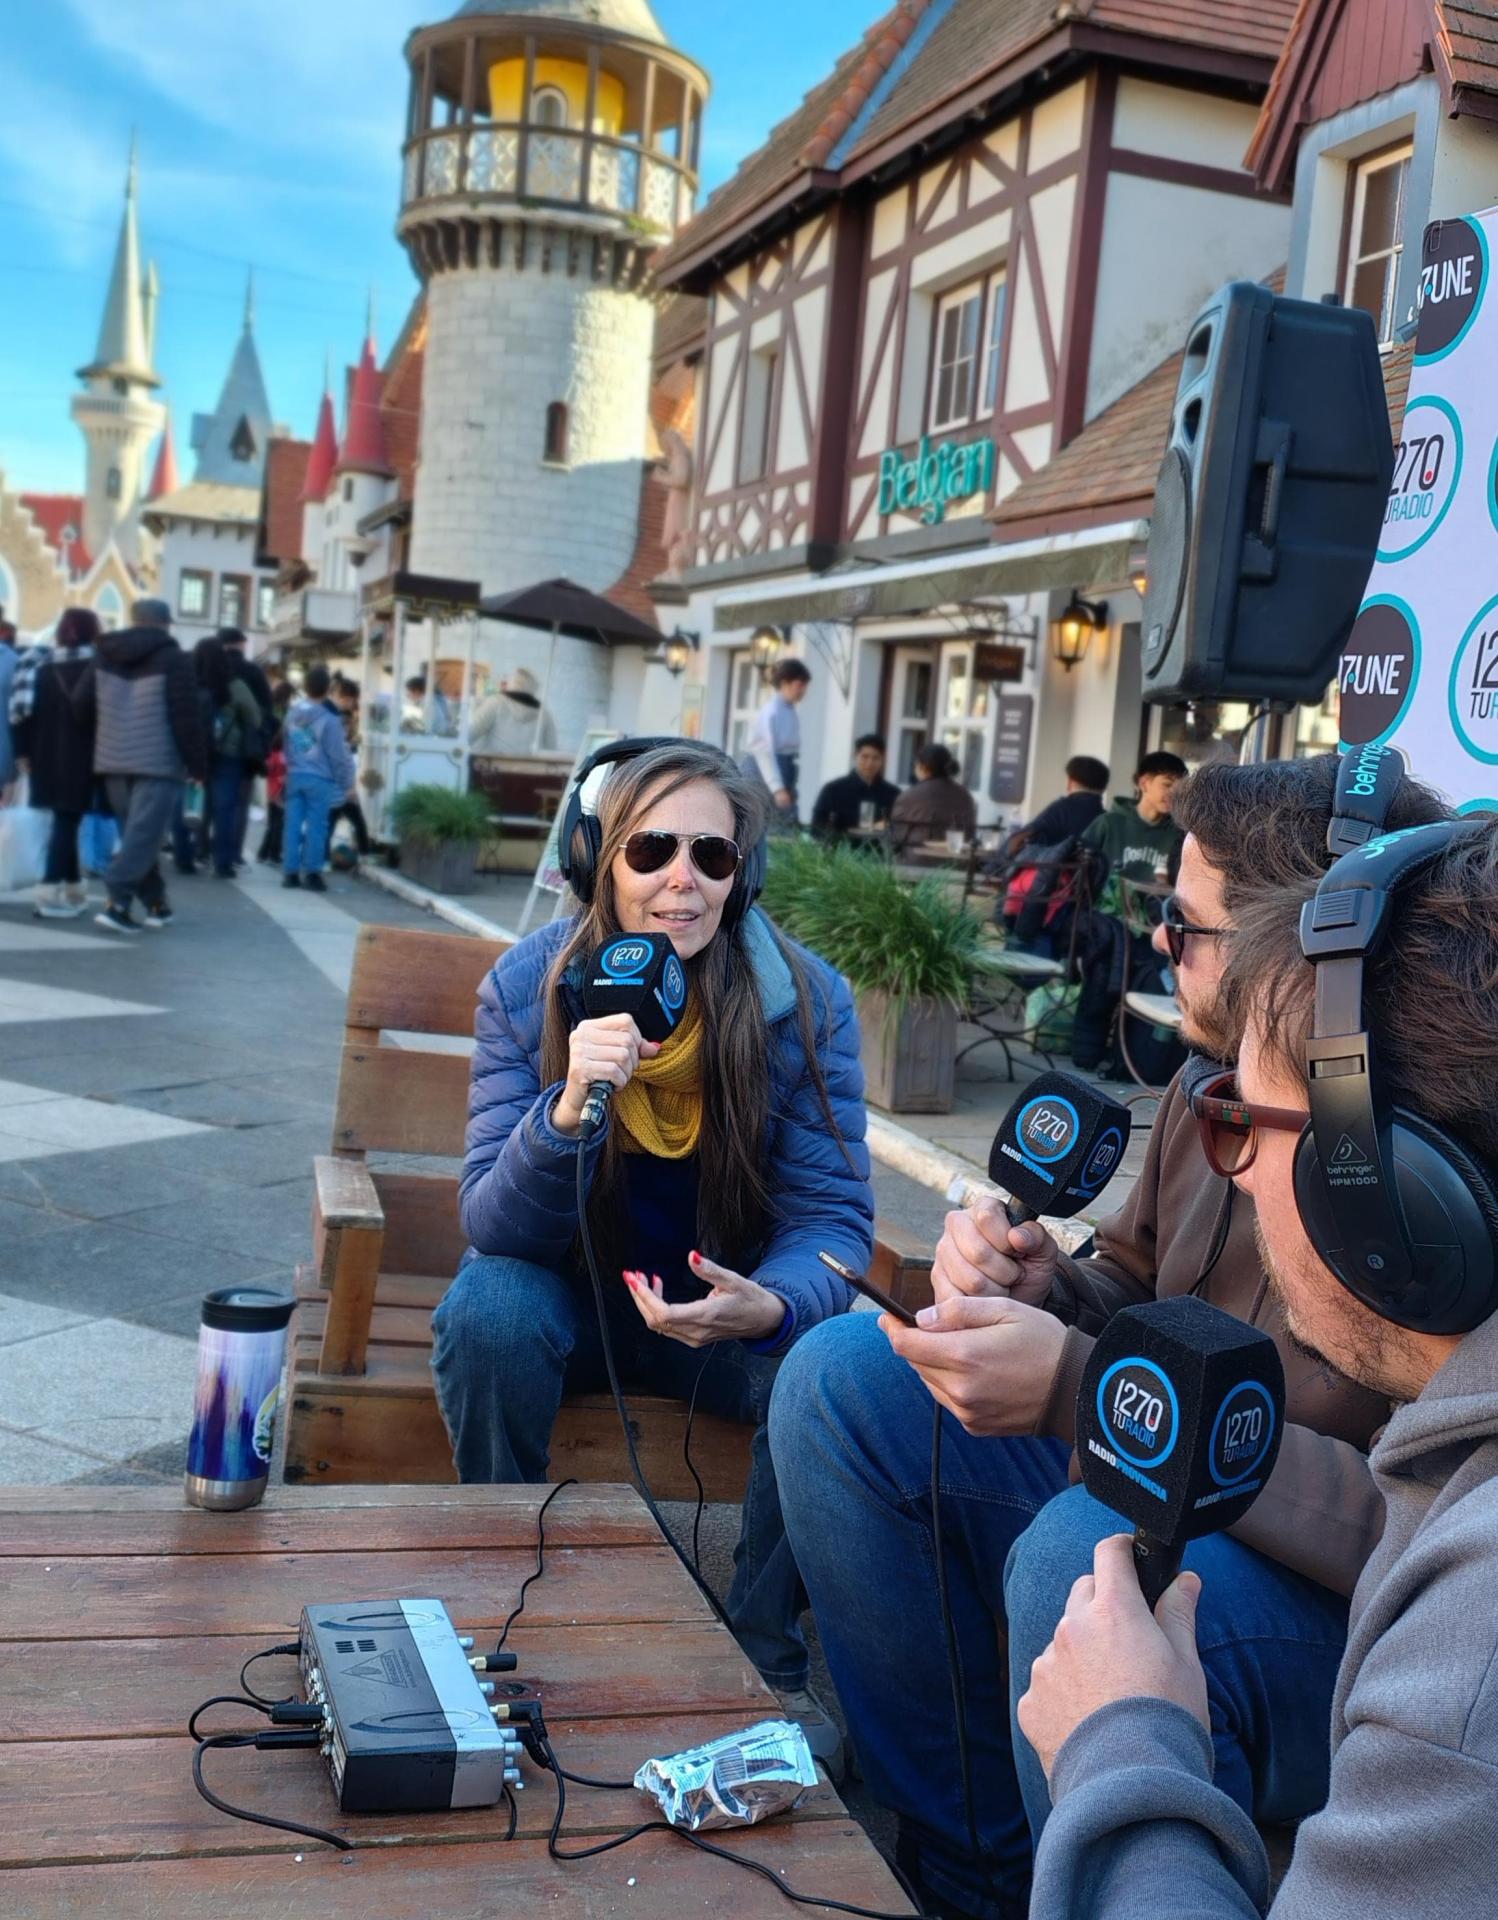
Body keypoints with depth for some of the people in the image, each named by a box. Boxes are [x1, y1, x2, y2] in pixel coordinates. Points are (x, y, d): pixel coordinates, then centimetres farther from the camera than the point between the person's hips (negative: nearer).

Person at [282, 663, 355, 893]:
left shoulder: (292, 714, 6)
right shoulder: (328, 719, -13)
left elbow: (286, 745, 11)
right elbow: (338, 754, -10)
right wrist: (345, 781, -2)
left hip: (294, 776, 5)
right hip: (320, 779, -5)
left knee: (293, 824, 6)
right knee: (316, 826, 0)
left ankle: (291, 872, 8)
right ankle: (312, 874, 1)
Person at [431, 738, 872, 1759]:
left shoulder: (807, 1001, -16)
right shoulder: (528, 986, -15)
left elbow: (833, 1216, -15)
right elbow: (496, 1230, -19)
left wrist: (771, 1305, -39)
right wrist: (569, 1106, -41)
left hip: (729, 1298, 1)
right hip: (571, 1295, 0)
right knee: (486, 1310, -31)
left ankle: (765, 1657, -2)